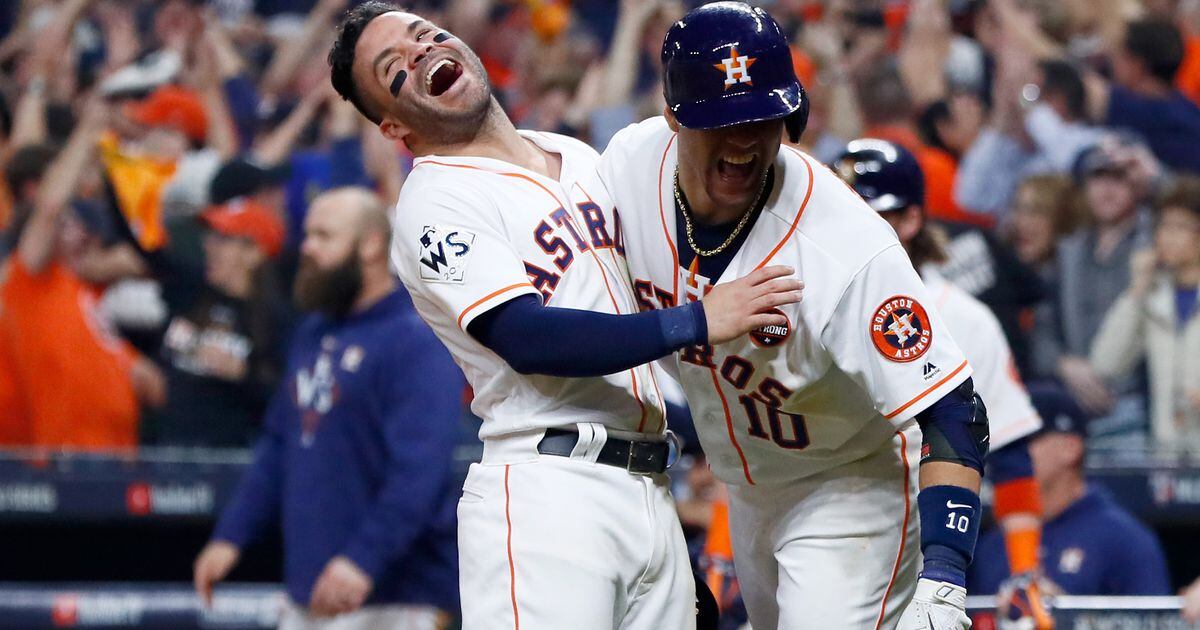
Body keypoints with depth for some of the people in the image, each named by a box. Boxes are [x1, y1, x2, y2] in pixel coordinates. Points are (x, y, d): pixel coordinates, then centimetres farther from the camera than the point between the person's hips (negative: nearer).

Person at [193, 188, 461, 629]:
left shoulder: (416, 341, -12)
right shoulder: (313, 335, 19)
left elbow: (419, 471, -22)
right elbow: (278, 447, 23)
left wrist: (363, 559, -31)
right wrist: (231, 536, 13)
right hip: (308, 593, 9)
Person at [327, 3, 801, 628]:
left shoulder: (579, 157, 20)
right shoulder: (433, 204, -4)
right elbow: (528, 338, -18)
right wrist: (697, 321, -22)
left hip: (651, 498, 7)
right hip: (544, 496, -7)